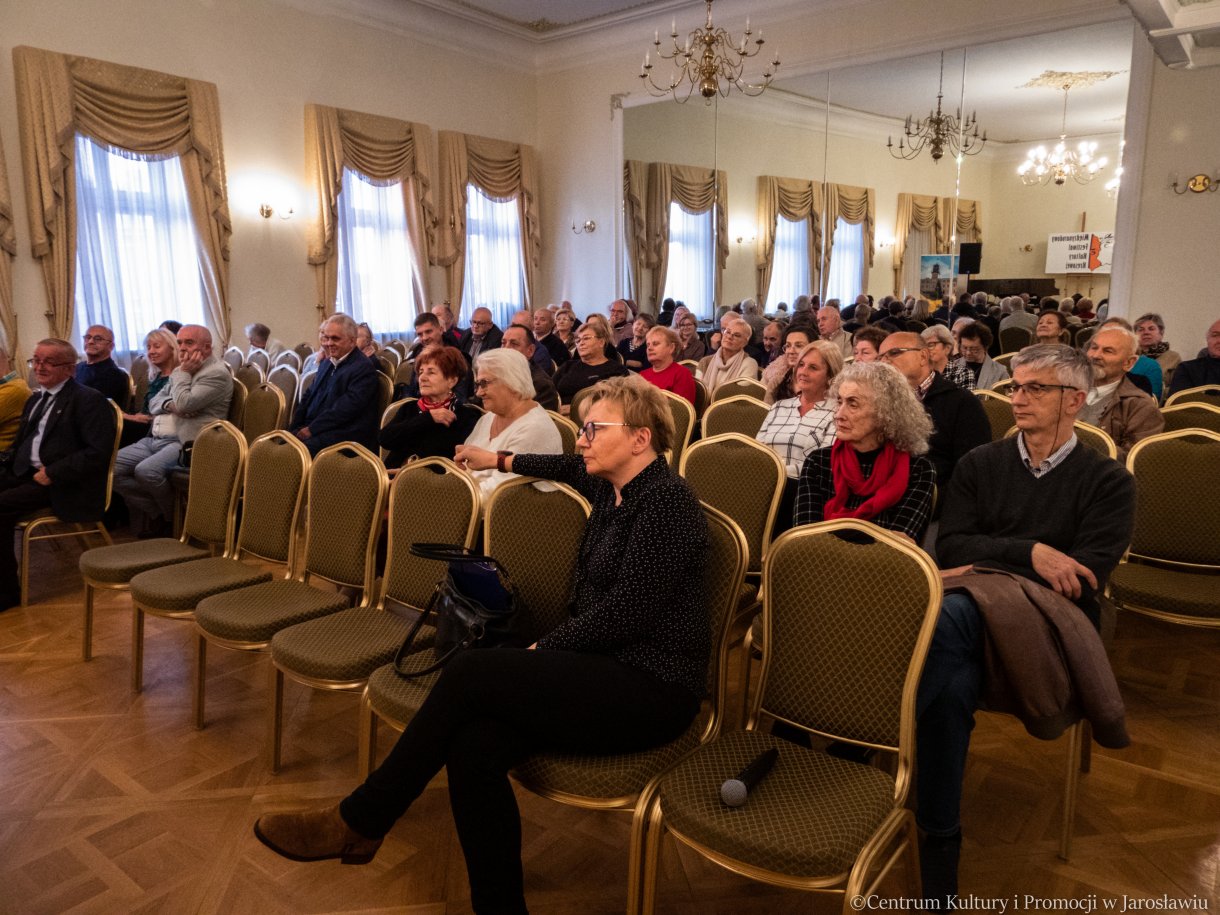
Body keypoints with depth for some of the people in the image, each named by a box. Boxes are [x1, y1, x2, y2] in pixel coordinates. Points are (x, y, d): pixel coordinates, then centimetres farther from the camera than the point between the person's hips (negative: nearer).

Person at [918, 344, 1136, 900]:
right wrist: (1030, 553, -10)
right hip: (972, 615, 3)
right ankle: (939, 835, -21)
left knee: (947, 614, -37)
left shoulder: (1108, 481, 11)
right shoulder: (979, 464, 19)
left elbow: (1086, 579, -3)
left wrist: (986, 567, -10)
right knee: (955, 680, -35)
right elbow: (950, 549, 6)